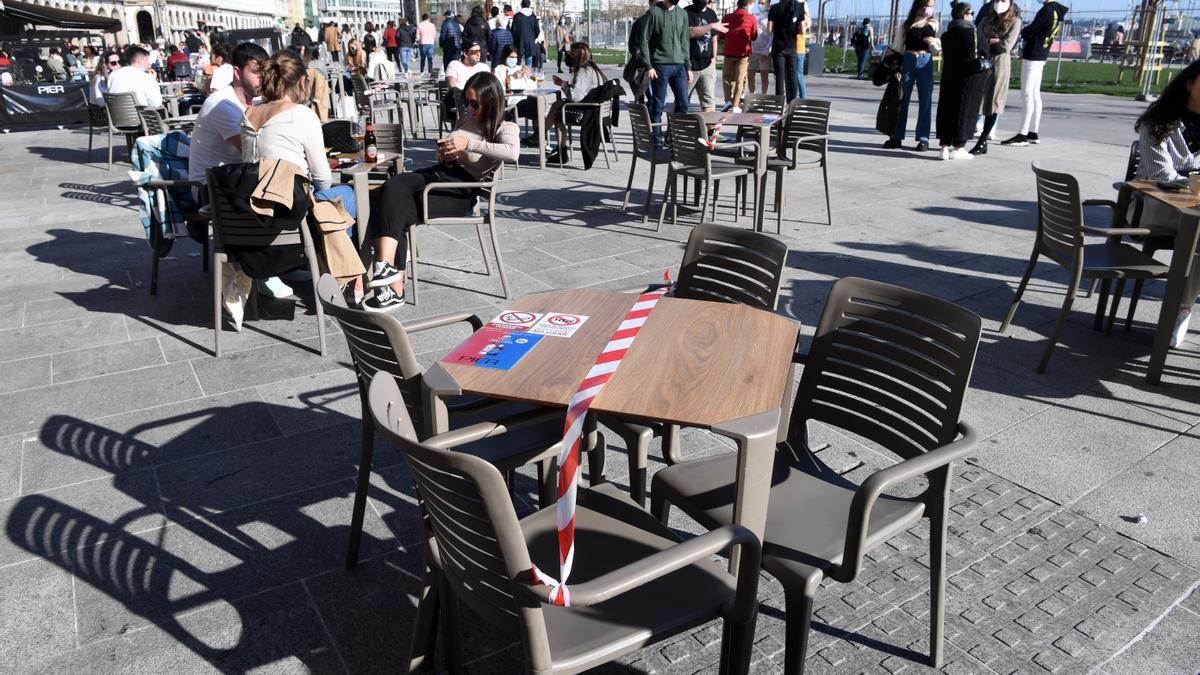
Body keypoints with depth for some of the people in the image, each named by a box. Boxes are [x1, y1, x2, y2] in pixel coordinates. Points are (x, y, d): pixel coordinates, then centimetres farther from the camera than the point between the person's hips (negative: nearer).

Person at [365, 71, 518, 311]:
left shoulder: (505, 129, 2)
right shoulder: (468, 119, 22)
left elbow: (512, 152, -23)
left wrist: (469, 143, -25)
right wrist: (444, 154, 9)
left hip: (460, 189, -6)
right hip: (438, 172, 6)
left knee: (395, 213, -23)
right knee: (391, 188, -26)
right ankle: (387, 266, -34)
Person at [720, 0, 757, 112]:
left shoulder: (727, 17, 1)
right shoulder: (751, 18, -5)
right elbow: (754, 37, 0)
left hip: (729, 52, 1)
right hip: (743, 53, -1)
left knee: (726, 77, 15)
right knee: (739, 79, 3)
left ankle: (728, 100, 1)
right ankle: (735, 105, -1)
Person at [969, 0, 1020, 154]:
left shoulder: (1015, 21, 4)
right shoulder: (987, 20, 15)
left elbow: (1007, 45, -8)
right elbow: (977, 40, 1)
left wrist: (988, 41, -1)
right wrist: (996, 41, -9)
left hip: (1000, 62, -3)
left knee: (993, 102, -4)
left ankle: (982, 142, -2)